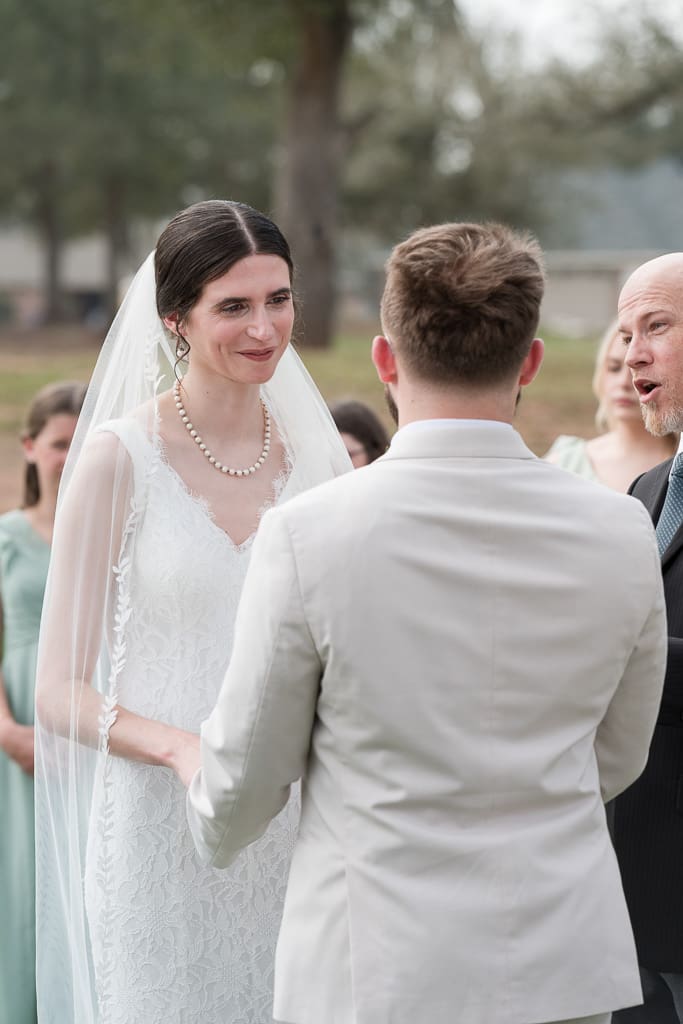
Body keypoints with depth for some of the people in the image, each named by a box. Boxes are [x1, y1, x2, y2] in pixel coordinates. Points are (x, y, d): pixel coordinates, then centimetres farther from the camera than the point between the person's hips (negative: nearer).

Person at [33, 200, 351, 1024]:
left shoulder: (317, 454, 6)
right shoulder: (121, 457, -6)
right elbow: (59, 690, -6)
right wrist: (182, 748, -22)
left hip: (297, 835, 4)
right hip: (163, 835, -3)